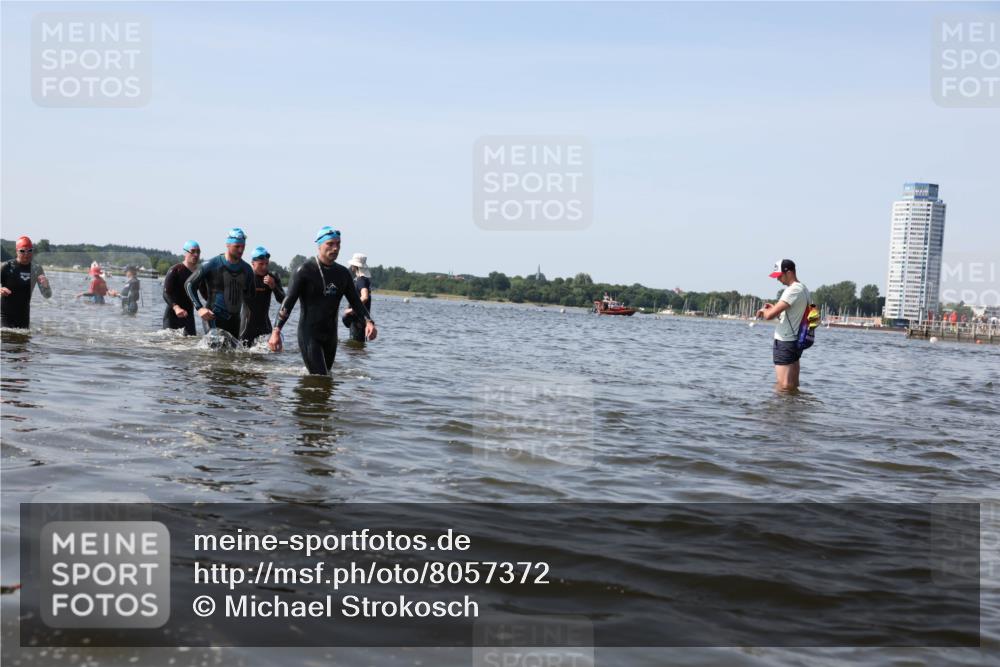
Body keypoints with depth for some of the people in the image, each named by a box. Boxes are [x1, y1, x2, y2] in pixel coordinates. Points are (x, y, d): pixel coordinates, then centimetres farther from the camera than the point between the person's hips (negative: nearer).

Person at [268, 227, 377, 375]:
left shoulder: (343, 273, 9)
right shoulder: (305, 270, -8)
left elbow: (355, 301, 9)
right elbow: (288, 302, -12)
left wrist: (368, 321, -9)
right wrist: (276, 331, -23)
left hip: (331, 335, 6)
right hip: (309, 333, -6)